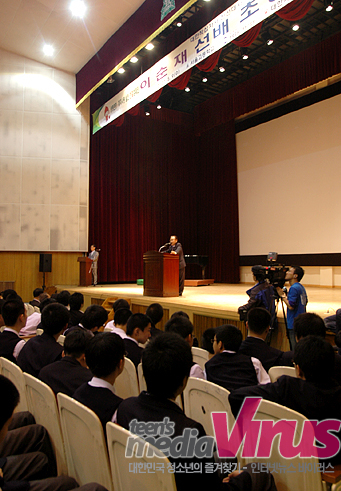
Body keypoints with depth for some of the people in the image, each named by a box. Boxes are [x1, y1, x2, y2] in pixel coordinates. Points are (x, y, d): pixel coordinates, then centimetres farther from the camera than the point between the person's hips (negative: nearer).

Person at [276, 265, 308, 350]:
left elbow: (291, 306, -24)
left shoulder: (294, 288, -19)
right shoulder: (301, 287, 12)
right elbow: (305, 302, 23)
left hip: (294, 324, -10)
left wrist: (282, 295, -14)